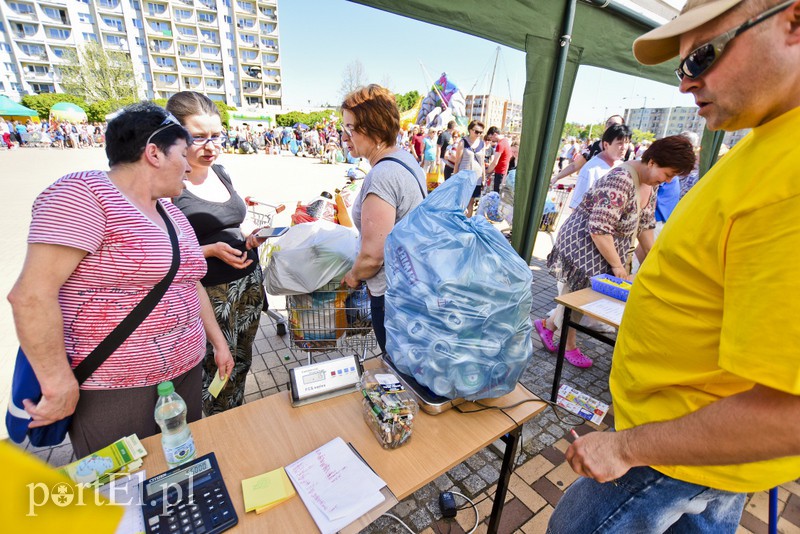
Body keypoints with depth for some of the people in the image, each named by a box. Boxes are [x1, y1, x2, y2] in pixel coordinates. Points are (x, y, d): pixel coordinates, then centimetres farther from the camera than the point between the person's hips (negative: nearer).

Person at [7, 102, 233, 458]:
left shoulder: (173, 215, 10)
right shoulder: (85, 195, -14)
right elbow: (32, 294, -19)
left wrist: (218, 342, 17)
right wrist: (58, 384, -17)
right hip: (114, 391, -7)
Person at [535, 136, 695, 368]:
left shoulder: (649, 185, 4)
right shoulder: (621, 181, -26)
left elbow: (644, 225, 13)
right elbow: (599, 229, -29)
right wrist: (617, 265, -20)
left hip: (608, 246, 9)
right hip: (584, 244, -9)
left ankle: (548, 324, 31)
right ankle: (569, 347, 23)